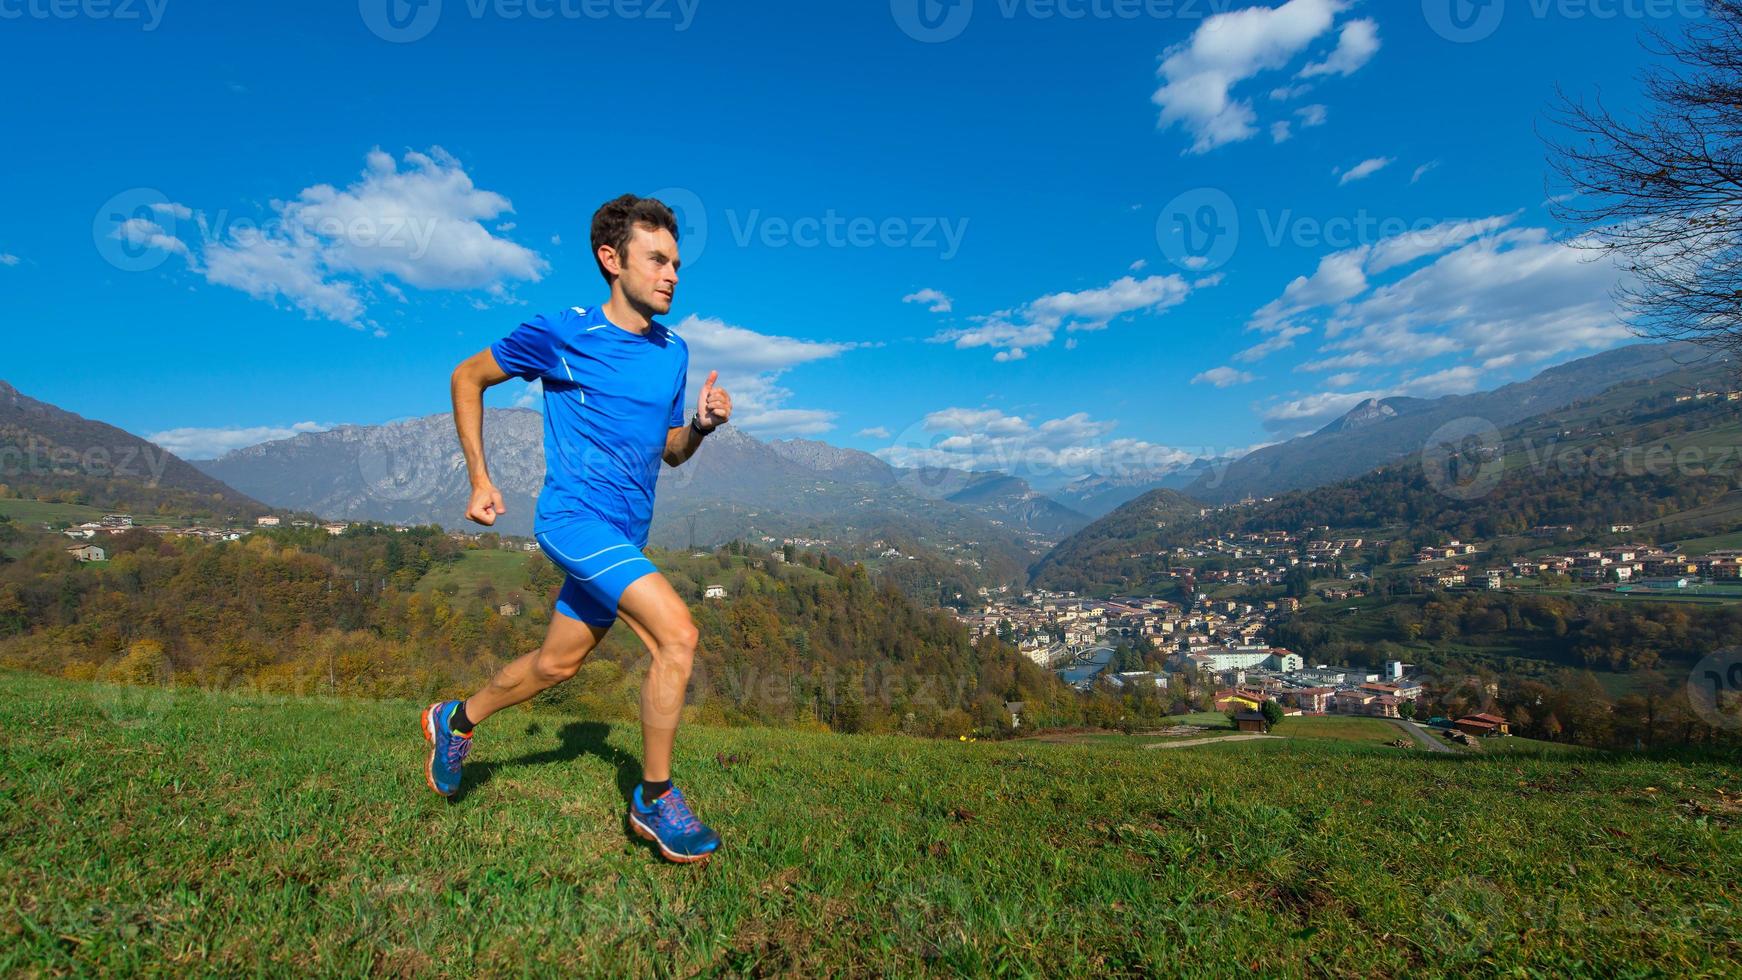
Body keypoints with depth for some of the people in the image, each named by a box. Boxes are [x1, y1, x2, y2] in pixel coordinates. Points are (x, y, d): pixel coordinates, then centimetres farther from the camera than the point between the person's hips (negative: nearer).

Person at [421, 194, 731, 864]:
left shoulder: (673, 352, 7)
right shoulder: (561, 334, -9)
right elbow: (468, 376, 5)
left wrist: (703, 423, -8)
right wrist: (480, 480, 2)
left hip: (625, 536, 7)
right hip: (574, 515, -7)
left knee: (557, 663, 18)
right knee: (678, 633, -20)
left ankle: (456, 721, 46)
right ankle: (655, 798, -3)